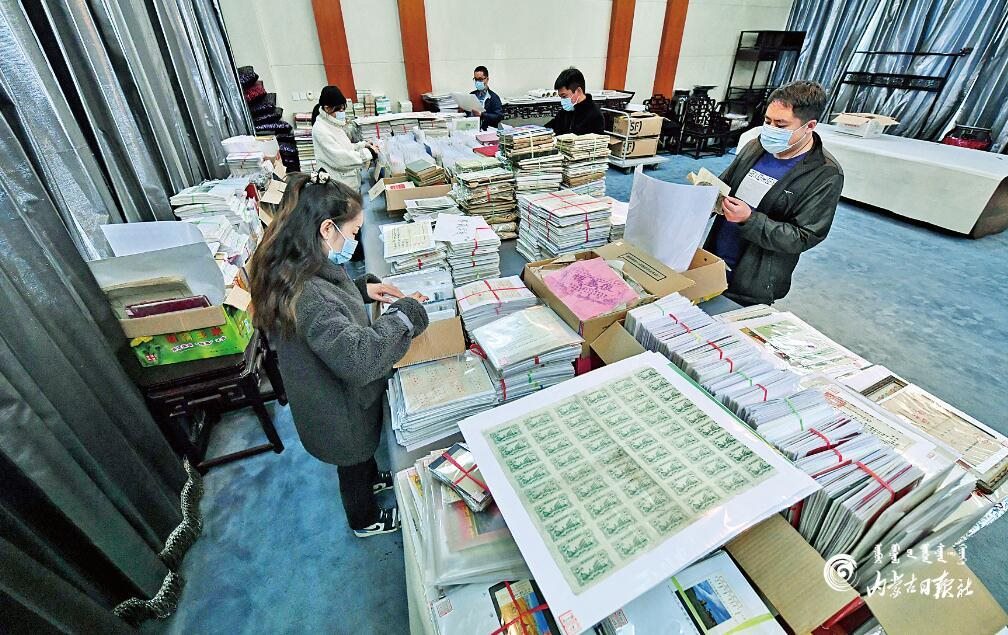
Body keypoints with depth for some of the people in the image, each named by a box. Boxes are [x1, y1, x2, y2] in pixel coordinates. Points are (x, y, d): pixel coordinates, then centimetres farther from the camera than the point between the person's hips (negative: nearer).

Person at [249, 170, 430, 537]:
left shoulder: (293, 267, -10)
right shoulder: (307, 295, -40)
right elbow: (362, 358, -43)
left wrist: (362, 289, -3)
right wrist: (405, 313, -32)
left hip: (333, 391, 8)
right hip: (338, 406, -8)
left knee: (362, 448, 34)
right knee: (353, 461, 21)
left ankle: (370, 478, 63)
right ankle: (365, 521, 50)